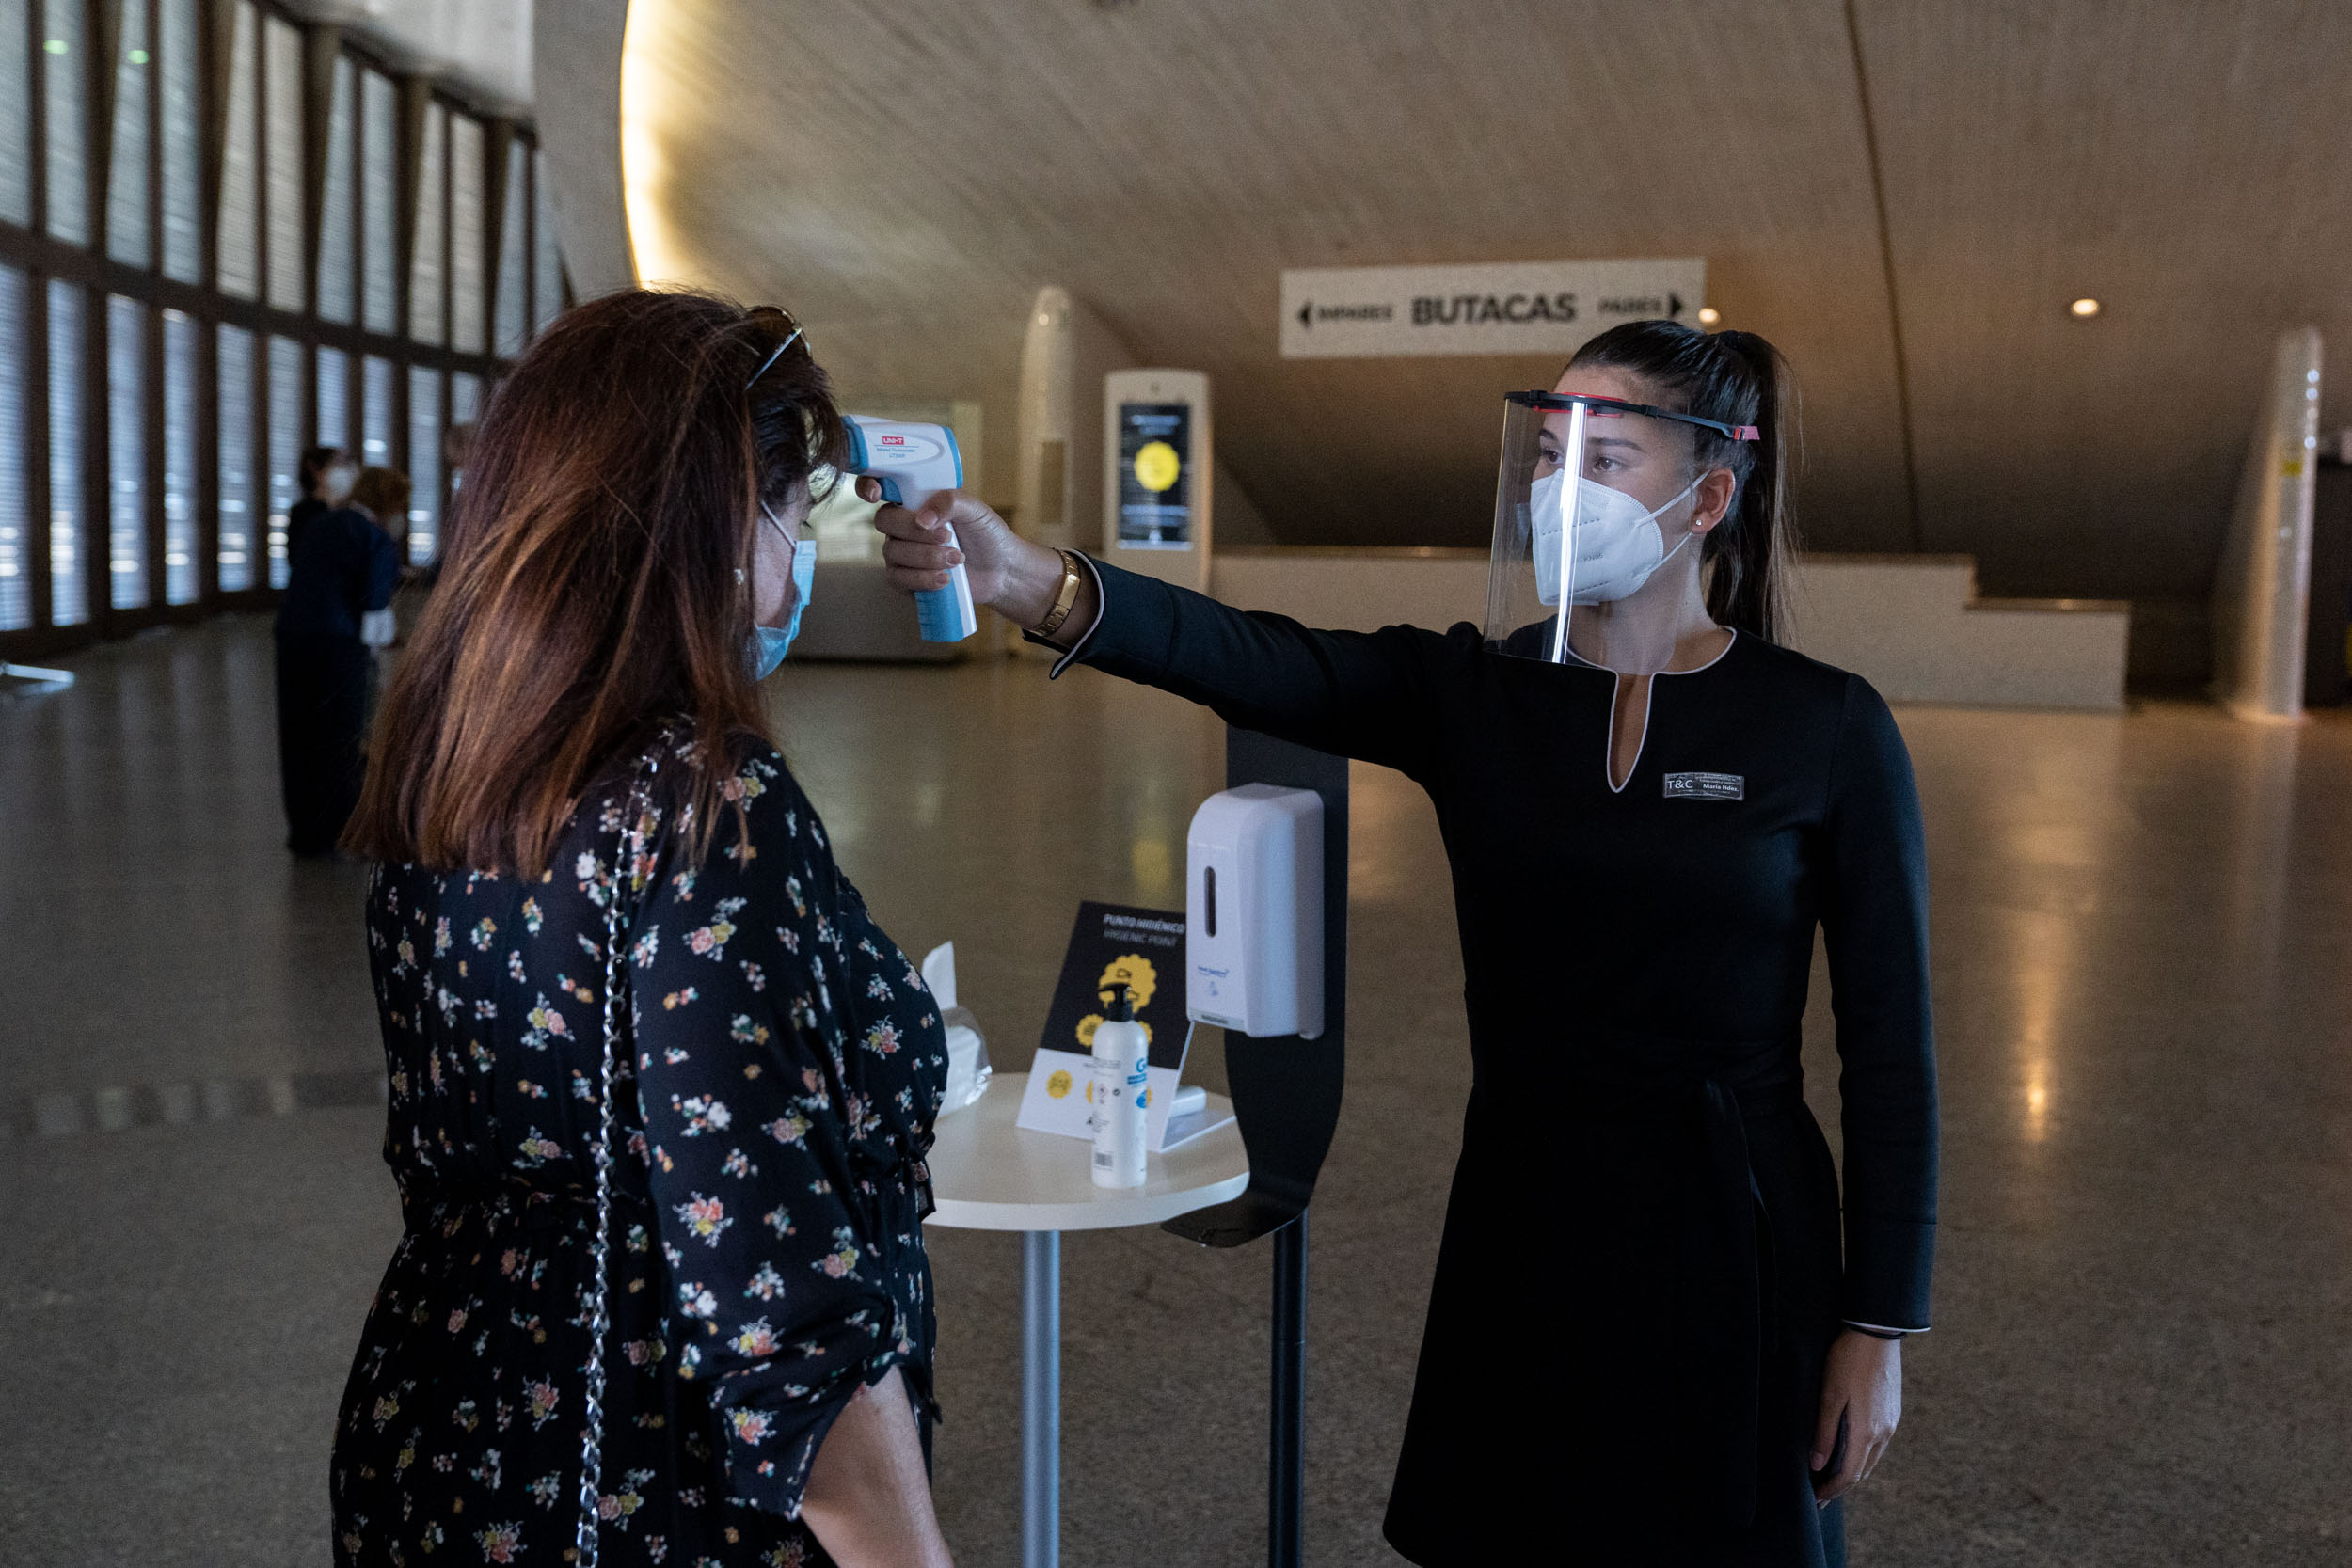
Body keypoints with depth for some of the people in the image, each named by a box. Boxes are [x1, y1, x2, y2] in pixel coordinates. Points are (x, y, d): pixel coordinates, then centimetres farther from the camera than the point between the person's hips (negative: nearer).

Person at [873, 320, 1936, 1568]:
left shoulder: (1827, 730, -8)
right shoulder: (1472, 693, -3)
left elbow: (1890, 1048, -5)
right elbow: (1252, 661, -21)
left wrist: (1880, 1323, -5)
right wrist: (1033, 582, -38)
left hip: (1732, 1246, -2)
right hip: (1520, 1230, 2)